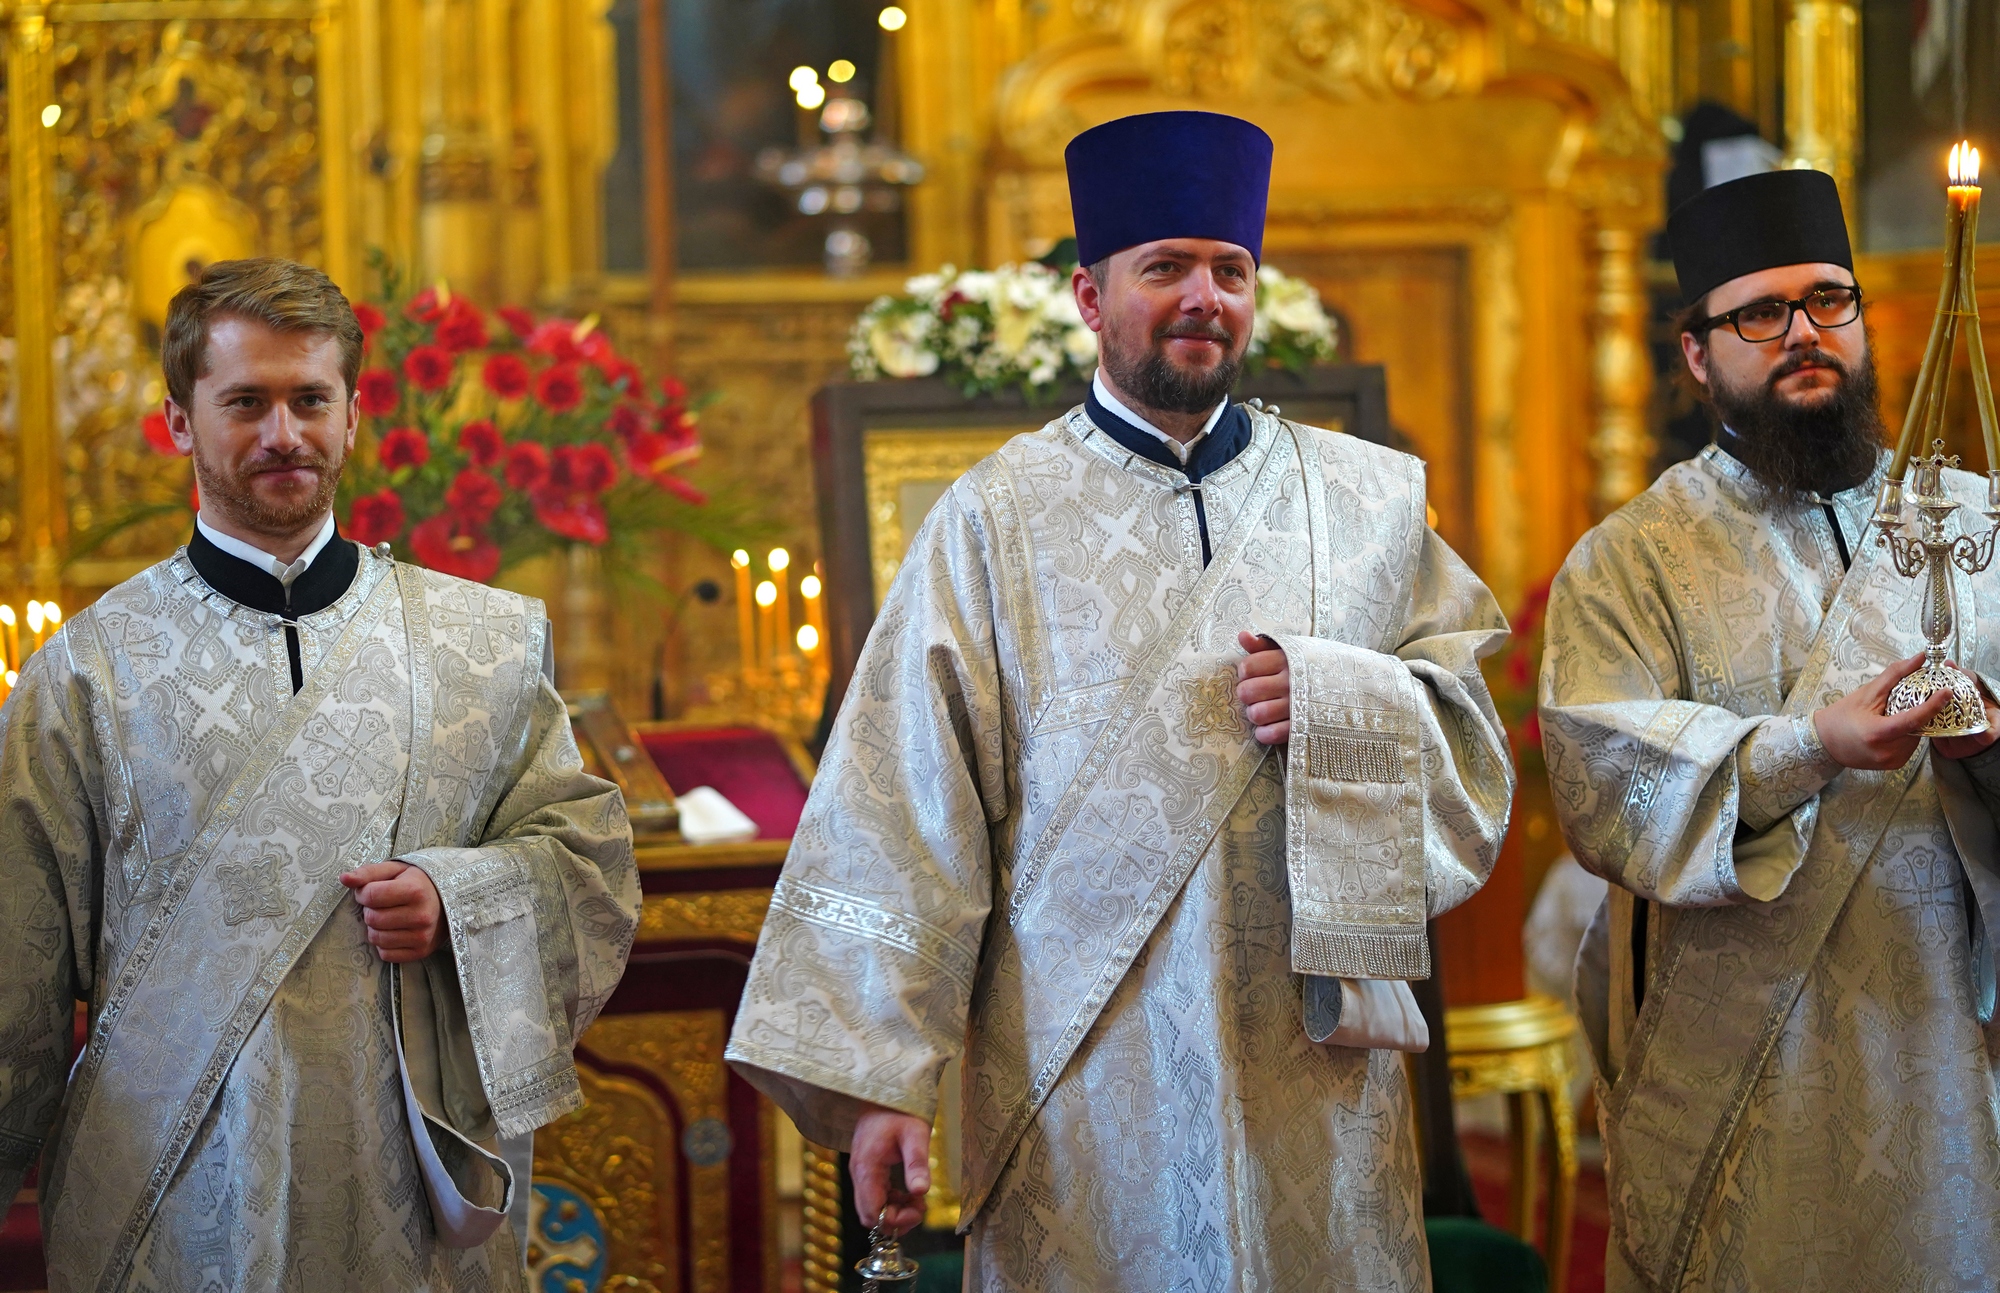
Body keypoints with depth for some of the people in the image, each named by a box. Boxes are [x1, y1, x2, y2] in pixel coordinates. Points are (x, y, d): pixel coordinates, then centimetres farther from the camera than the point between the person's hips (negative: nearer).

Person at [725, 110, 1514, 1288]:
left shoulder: (1369, 499, 9)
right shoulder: (997, 522, 1)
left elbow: (1473, 743, 9)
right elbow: (905, 815, -4)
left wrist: (1342, 703, -13)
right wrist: (880, 1074, -11)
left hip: (1310, 1078, 2)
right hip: (1080, 1089, -2)